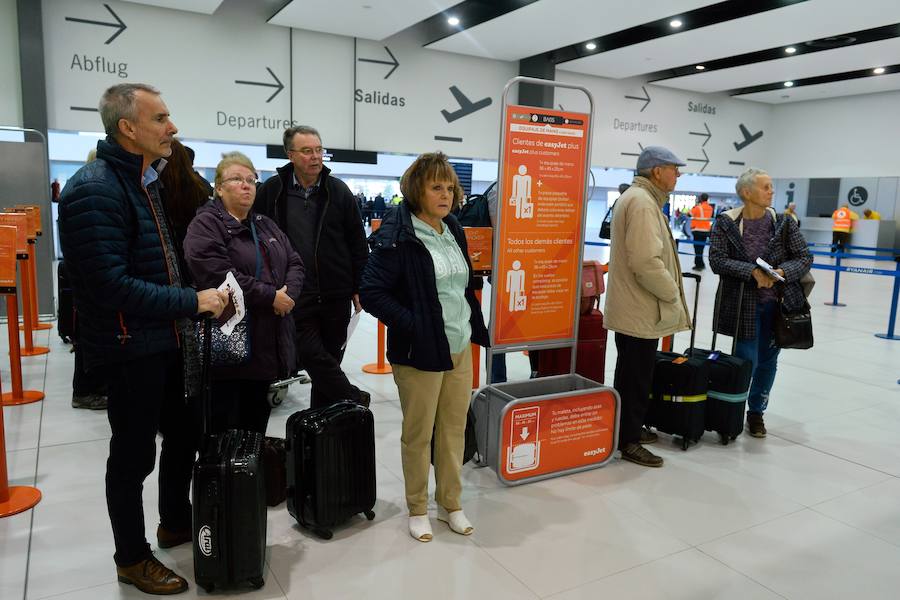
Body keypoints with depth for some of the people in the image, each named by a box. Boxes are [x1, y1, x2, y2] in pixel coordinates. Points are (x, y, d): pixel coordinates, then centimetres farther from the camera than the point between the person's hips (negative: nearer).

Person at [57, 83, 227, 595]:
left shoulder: (146, 181, 11)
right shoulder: (94, 190, -20)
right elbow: (111, 285, -27)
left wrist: (195, 300, 5)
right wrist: (192, 302, -22)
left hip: (166, 340, 9)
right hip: (129, 348, -9)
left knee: (184, 435, 20)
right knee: (134, 455, 7)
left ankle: (177, 524, 42)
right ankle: (133, 559, 28)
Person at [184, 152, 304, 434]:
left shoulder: (266, 226, 17)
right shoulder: (205, 225, -7)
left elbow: (295, 264, 12)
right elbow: (219, 276, -21)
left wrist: (288, 293, -9)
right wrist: (271, 297, -17)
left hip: (267, 345, 7)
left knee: (256, 424, 17)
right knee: (224, 430, 2)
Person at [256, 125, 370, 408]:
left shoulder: (338, 191, 3)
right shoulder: (272, 191, 1)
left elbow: (358, 243, 6)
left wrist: (359, 288, 3)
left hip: (335, 294, 1)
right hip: (295, 296, -1)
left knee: (330, 358, 10)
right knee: (312, 354, -6)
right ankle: (354, 399, 13)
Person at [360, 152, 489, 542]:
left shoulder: (454, 231, 10)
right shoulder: (398, 236, -13)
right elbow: (371, 292, -17)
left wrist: (473, 327, 12)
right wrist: (412, 325, -19)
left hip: (460, 349, 7)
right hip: (420, 352, -6)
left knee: (455, 429, 14)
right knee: (418, 434, 7)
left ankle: (450, 504, 32)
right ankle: (417, 509, 27)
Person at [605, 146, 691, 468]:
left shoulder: (635, 197, 16)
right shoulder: (642, 202, -19)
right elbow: (647, 262, -27)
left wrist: (669, 290, 17)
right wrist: (673, 292, -14)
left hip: (630, 307, 11)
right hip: (641, 310, -11)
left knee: (631, 373, 20)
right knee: (637, 377, -1)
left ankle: (630, 427, 34)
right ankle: (628, 441, 10)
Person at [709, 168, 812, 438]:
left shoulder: (783, 222, -1)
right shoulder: (726, 222, -8)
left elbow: (805, 256, 1)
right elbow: (717, 260, -14)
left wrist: (781, 272, -17)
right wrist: (752, 271, -23)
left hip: (777, 303, 3)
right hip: (743, 304, -3)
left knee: (768, 360, 13)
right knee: (747, 360, -1)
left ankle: (756, 411, 33)